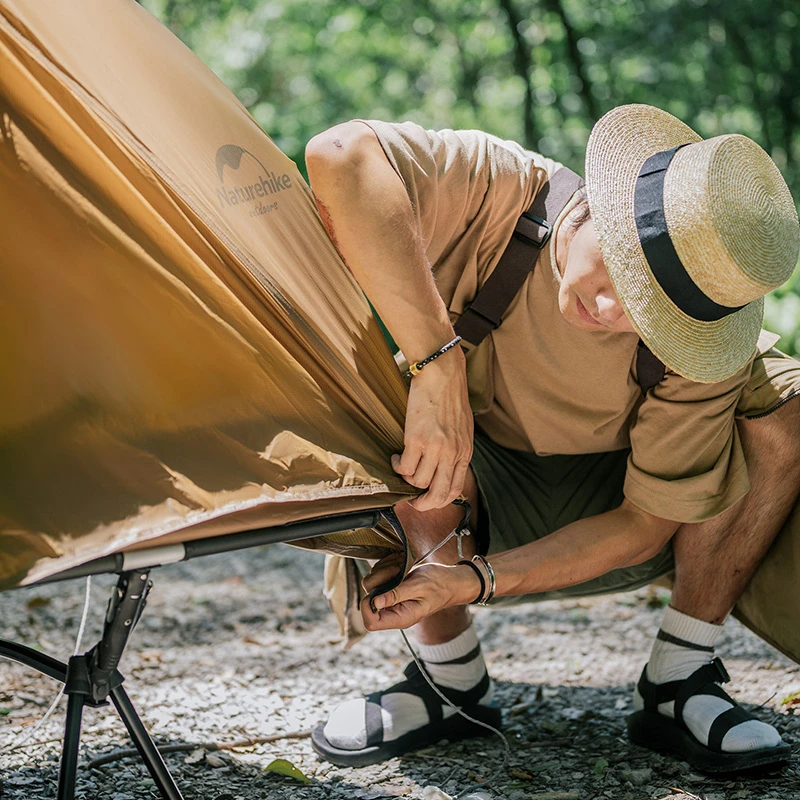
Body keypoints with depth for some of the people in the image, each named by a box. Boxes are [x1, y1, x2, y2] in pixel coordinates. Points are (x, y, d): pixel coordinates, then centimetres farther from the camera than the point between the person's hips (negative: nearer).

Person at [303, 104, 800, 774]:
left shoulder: (707, 348, -27)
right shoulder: (502, 192, -30)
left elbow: (644, 523, -21)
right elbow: (340, 156, -48)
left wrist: (470, 580, -34)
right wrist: (439, 364, -50)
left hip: (595, 530, 1)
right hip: (466, 502, 0)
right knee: (393, 408, -35)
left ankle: (677, 683, -11)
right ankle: (451, 680, -16)